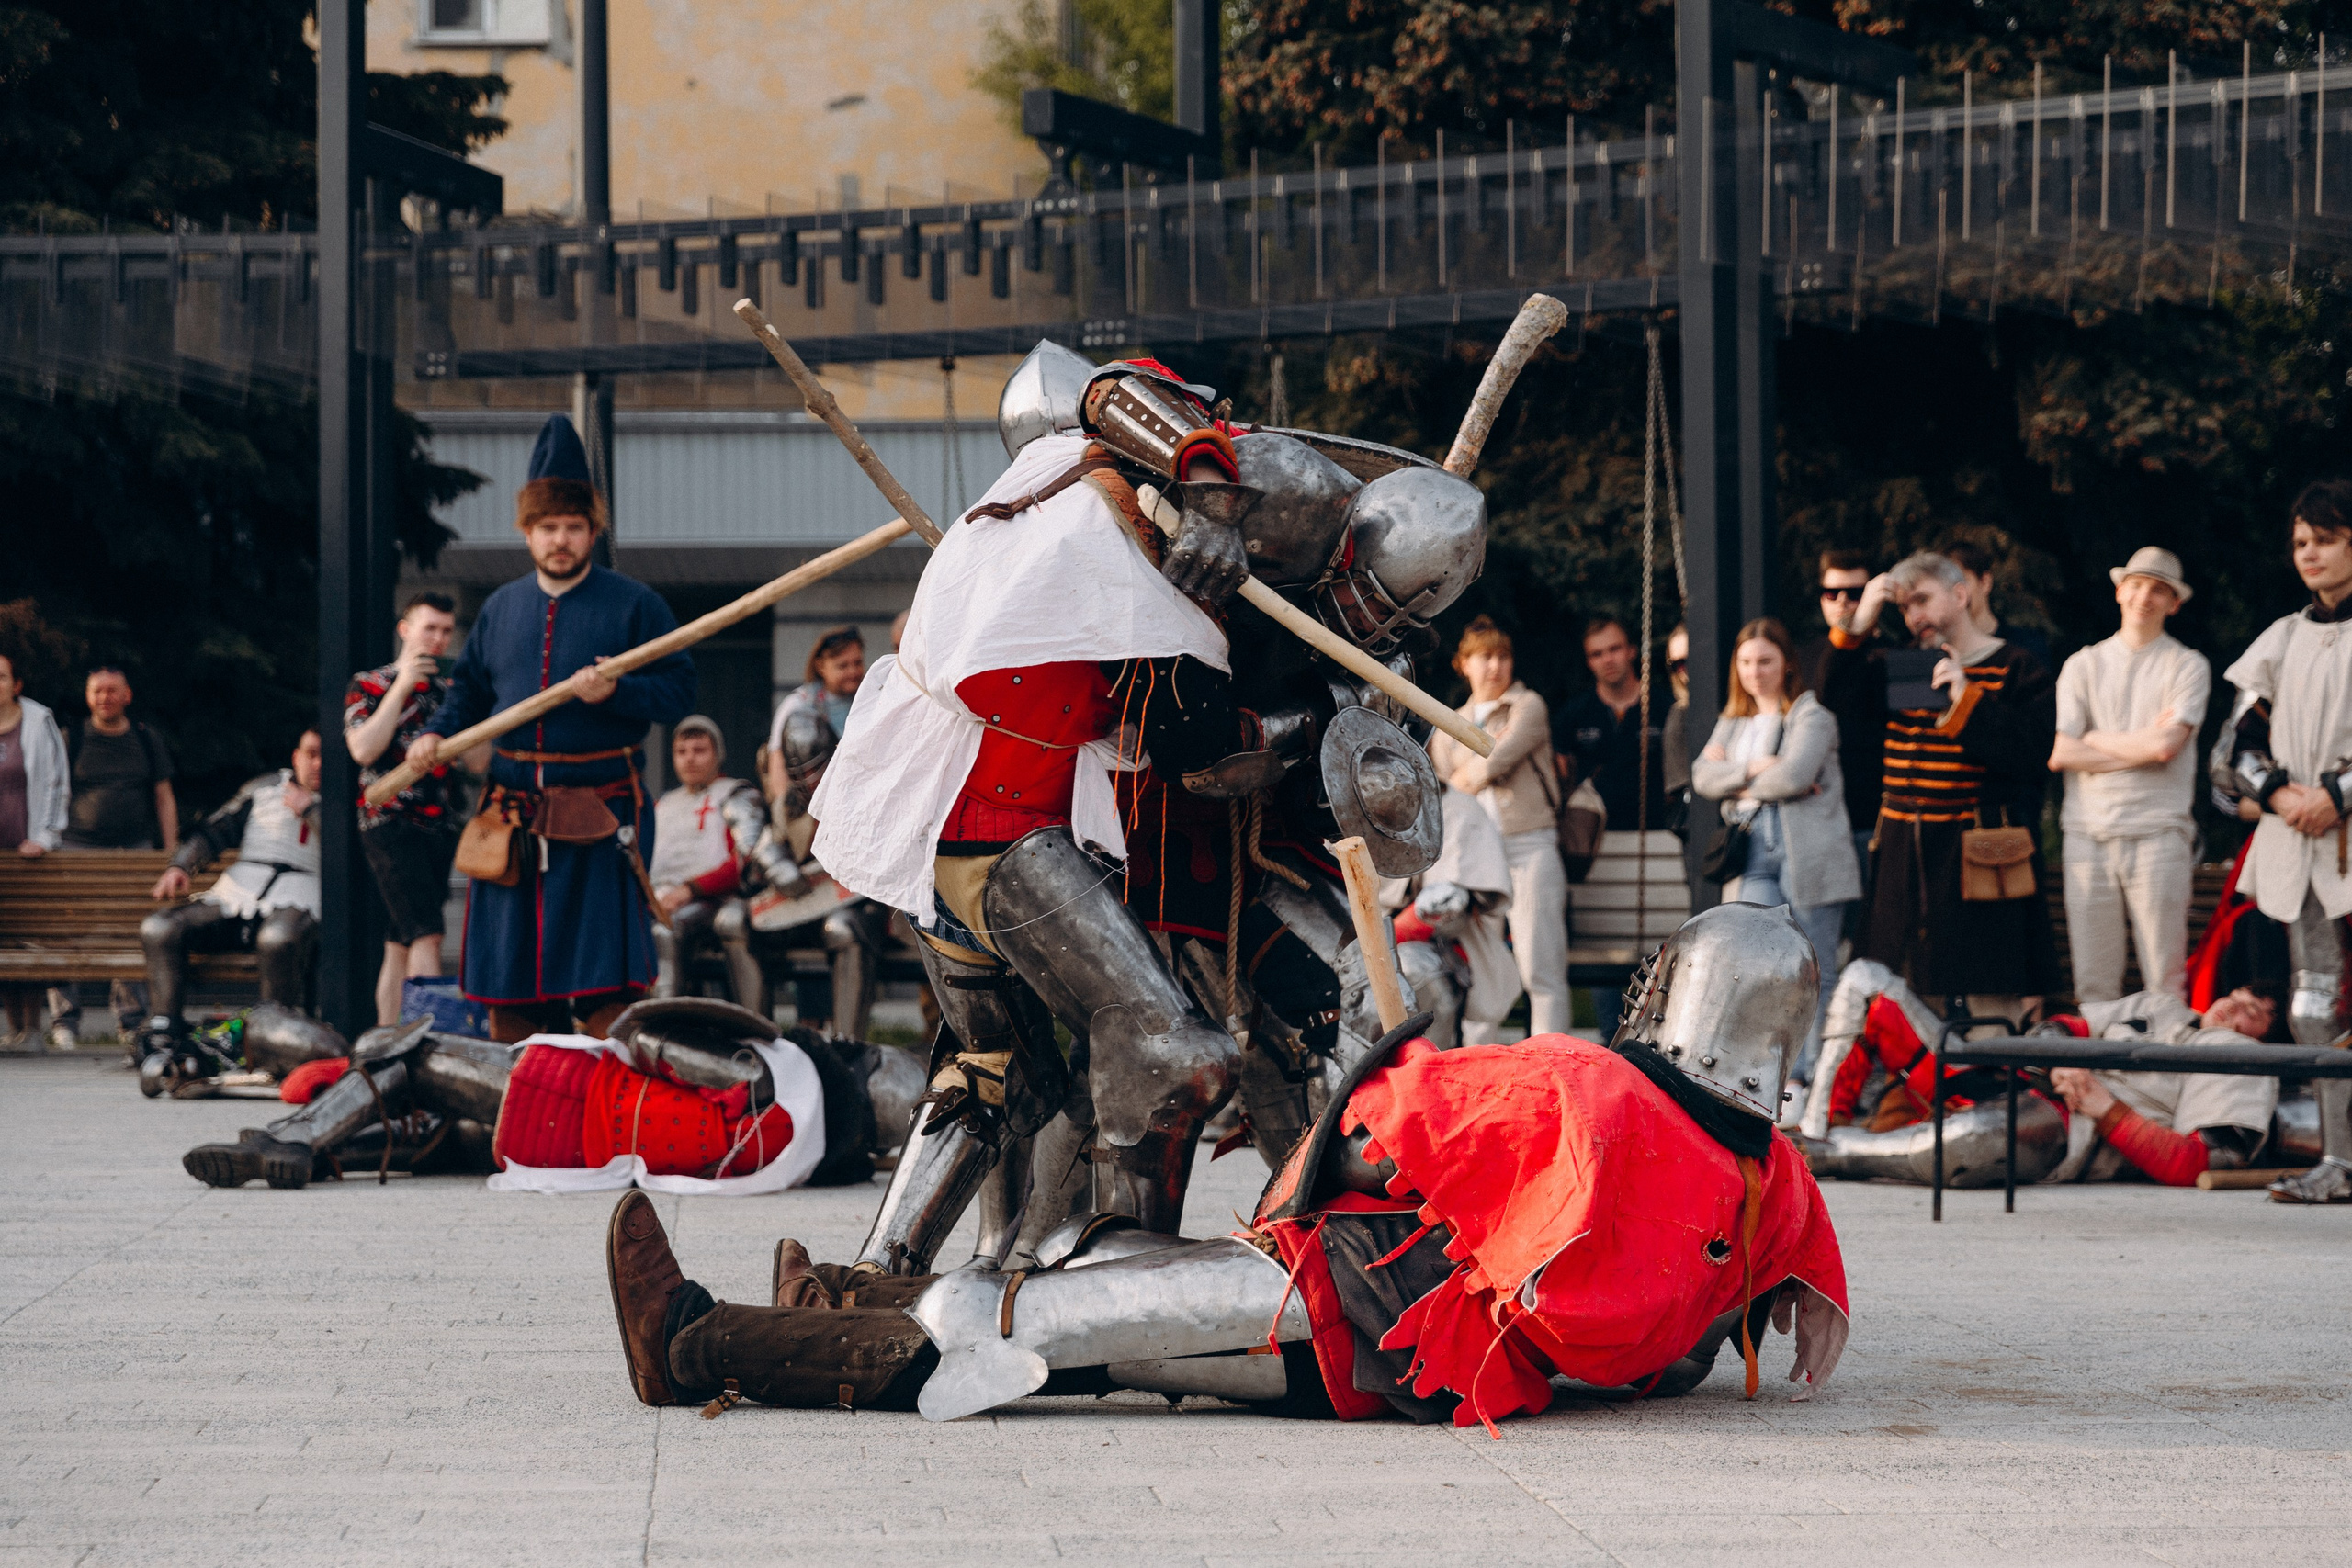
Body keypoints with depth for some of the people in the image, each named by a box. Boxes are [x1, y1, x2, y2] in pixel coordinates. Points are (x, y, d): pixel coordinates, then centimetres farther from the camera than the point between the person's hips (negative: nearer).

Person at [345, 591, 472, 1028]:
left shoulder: (449, 691, 16)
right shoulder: (370, 686, 3)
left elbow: (478, 762, 12)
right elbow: (363, 749, -13)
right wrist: (402, 688, -12)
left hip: (440, 826, 5)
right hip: (391, 824, -5)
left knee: (400, 947, 6)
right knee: (425, 932, -19)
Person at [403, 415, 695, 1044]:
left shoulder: (634, 604, 0)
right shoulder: (500, 608, 14)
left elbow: (680, 691, -4)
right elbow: (470, 688, 23)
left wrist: (615, 692, -20)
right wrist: (435, 733, 5)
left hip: (600, 818, -5)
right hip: (513, 816, 5)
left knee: (605, 990, -11)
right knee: (505, 991, 9)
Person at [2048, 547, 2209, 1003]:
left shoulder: (2187, 666, 8)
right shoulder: (2083, 665, 14)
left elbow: (2167, 745, -8)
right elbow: (2059, 753, 2)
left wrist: (2096, 739, 2)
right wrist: (2142, 746, -2)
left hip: (2158, 833, -2)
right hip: (2088, 832, 2)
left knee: (2165, 983, -5)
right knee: (2093, 980, 1)